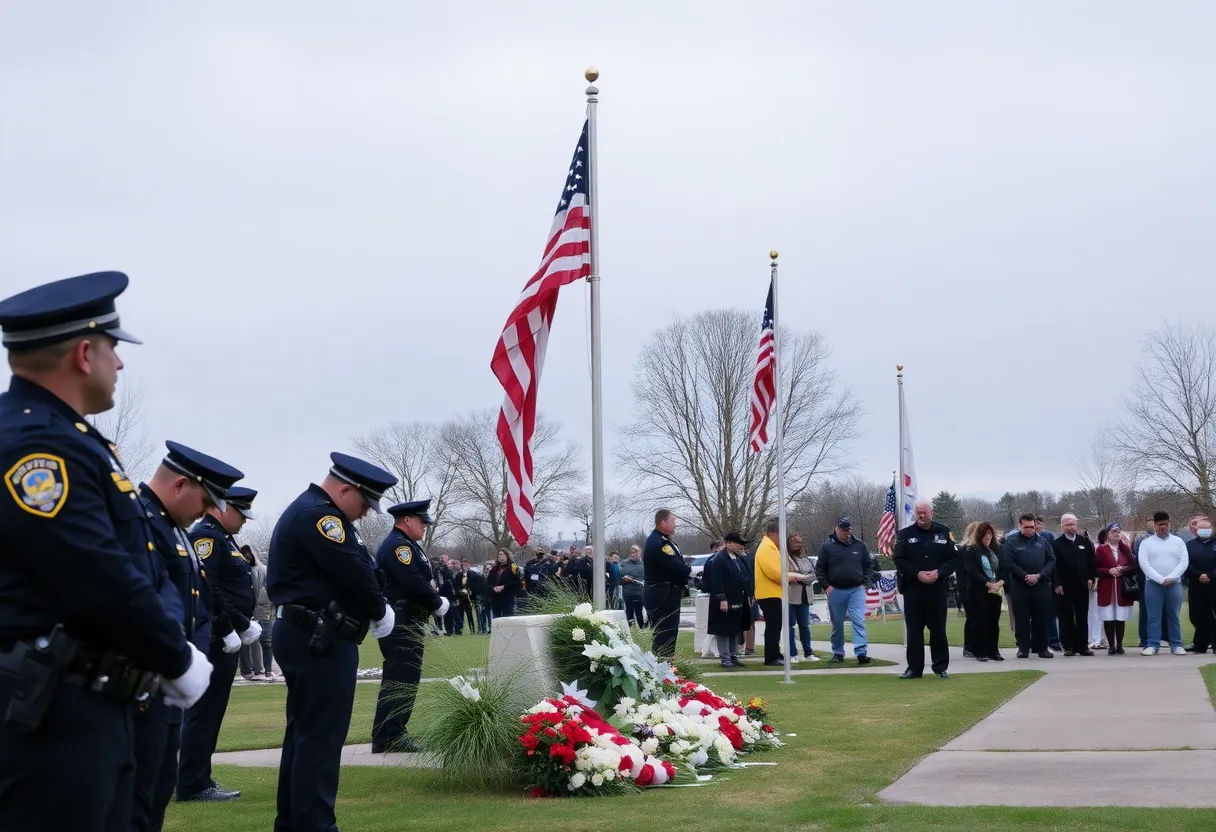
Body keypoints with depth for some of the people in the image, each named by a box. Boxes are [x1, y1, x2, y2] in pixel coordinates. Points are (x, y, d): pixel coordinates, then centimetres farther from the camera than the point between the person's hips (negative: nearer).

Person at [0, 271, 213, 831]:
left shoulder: (57, 436, 15)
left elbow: (136, 560, 17)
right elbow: (106, 584, -22)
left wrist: (172, 636, 2)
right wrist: (179, 660, -8)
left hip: (95, 708, 11)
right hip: (50, 720, -11)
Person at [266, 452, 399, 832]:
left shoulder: (311, 512, 20)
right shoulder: (317, 515, -16)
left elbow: (351, 567, 18)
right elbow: (354, 572, -18)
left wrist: (373, 608, 5)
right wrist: (380, 611, -2)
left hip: (309, 637, 11)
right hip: (320, 640, -11)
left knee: (304, 732, 15)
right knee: (321, 736, -9)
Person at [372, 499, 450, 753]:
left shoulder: (405, 545, 19)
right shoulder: (397, 545, -15)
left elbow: (418, 581, 20)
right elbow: (413, 583, -24)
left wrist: (435, 601, 3)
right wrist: (438, 603, -11)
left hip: (405, 624, 11)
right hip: (401, 625, -11)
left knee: (399, 679, 13)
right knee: (401, 680, -10)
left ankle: (388, 734, 18)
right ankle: (390, 737, -9)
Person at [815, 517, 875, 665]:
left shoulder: (859, 545, 5)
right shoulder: (827, 546, -1)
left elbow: (869, 565, 12)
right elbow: (819, 569, 3)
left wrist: (865, 583, 1)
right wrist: (826, 586, -5)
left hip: (857, 590, 0)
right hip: (836, 591, 0)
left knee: (859, 621, -11)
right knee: (837, 624, 9)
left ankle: (861, 652, -15)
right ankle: (837, 652, 20)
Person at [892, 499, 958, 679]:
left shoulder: (944, 533, 5)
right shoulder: (905, 534, 3)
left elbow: (954, 558, 2)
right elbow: (898, 559, -3)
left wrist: (939, 573, -14)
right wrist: (917, 574, -15)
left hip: (937, 589, 0)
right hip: (913, 589, 0)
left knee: (938, 629, 5)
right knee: (914, 630, 3)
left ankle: (941, 667, 14)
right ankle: (914, 668, 9)